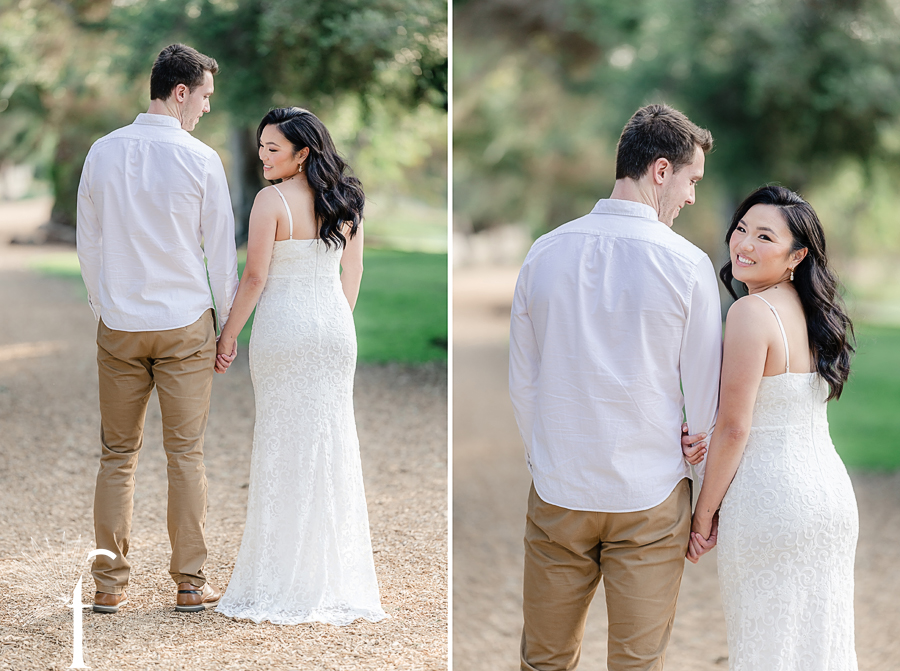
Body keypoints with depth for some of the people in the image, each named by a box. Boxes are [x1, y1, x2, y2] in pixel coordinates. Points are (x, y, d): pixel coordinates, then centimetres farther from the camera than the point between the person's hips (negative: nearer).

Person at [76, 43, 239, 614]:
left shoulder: (103, 153, 1)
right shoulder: (201, 160, -9)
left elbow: (87, 243, 7)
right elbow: (221, 250, -4)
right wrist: (228, 325, 6)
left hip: (118, 327, 3)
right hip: (185, 323, -3)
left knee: (118, 454, 10)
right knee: (186, 453, 4)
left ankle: (110, 584, 12)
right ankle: (191, 582, 9)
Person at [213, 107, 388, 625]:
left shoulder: (272, 201, -12)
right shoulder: (346, 201, 6)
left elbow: (255, 276, -13)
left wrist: (229, 334, -4)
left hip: (284, 328, -5)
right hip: (335, 330, 5)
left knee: (284, 446, 1)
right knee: (333, 442, 9)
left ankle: (285, 584, 5)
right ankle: (337, 577, 14)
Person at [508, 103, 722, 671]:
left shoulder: (545, 253, 0)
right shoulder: (687, 264, -10)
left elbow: (522, 381, 7)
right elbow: (705, 396, -4)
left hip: (556, 495, 3)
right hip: (650, 497, -3)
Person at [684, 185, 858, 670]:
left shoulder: (751, 312, -16)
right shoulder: (813, 309, 8)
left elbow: (733, 429, -16)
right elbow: (794, 411, 10)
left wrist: (704, 513, -7)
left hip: (770, 499, -8)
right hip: (832, 491, 8)